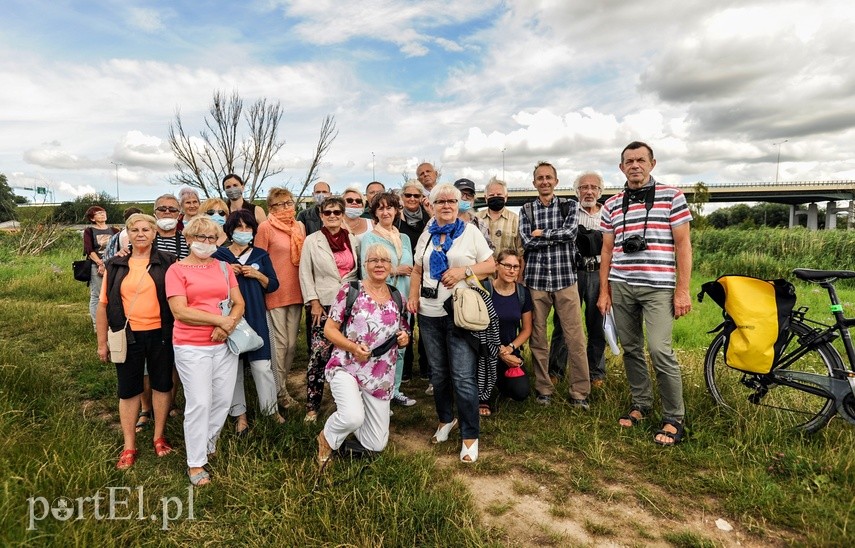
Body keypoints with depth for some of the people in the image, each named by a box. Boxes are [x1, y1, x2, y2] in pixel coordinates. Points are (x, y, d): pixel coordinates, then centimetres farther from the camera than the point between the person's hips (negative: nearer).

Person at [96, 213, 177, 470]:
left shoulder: (167, 262, -1)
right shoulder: (116, 265, 2)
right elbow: (103, 304, 4)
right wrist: (102, 342, 3)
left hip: (160, 334, -1)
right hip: (128, 336, 1)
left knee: (162, 384, 10)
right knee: (128, 390, 9)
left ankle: (159, 437, 27)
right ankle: (129, 446, 21)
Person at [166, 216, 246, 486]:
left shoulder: (223, 267, 10)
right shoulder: (177, 270, -3)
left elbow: (239, 303, 7)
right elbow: (180, 311, -12)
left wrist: (228, 325, -13)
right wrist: (220, 320, -15)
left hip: (224, 344, 4)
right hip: (192, 347, -4)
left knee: (223, 399, 9)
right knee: (199, 403, -4)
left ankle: (208, 442, 35)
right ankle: (196, 463, 12)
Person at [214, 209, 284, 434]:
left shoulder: (261, 255, 8)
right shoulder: (218, 255, 3)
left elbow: (273, 285, 8)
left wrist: (257, 275, -9)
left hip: (256, 317, 1)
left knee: (262, 365, -2)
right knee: (233, 365, 6)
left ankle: (270, 408, 15)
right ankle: (239, 413, 18)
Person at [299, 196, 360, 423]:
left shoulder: (353, 240, 7)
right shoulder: (312, 241, 2)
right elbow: (305, 274, 1)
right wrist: (313, 302, -7)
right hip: (324, 305, -2)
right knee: (318, 355, -7)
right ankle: (312, 406, 5)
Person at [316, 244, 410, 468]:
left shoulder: (398, 299, 7)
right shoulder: (350, 290, -6)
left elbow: (403, 334, 18)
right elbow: (329, 329, -4)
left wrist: (404, 338, -5)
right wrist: (352, 346, -20)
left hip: (382, 376, 4)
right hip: (346, 367, -4)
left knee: (377, 445, 7)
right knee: (353, 418, -31)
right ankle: (327, 437, 5)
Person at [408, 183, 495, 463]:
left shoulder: (470, 232, 1)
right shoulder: (427, 236, 13)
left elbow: (490, 265, -1)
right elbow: (417, 270, 18)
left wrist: (464, 270, -16)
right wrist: (413, 296, 2)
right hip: (429, 313, 5)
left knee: (463, 377, -7)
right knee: (438, 373, 15)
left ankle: (470, 436, 8)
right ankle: (446, 419, 36)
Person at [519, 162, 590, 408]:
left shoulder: (570, 205, 8)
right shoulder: (526, 210, 8)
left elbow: (570, 231, -11)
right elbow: (527, 242, -6)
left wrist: (542, 234, -6)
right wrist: (557, 236, -7)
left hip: (565, 279, -1)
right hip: (535, 280, 1)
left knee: (575, 338, -1)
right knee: (537, 338, 7)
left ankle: (579, 392, 12)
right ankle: (543, 389, 21)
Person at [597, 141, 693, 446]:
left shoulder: (671, 196, 2)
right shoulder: (612, 205, 11)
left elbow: (683, 244, -1)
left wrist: (682, 290, -7)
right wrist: (604, 291, 9)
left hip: (658, 287, -4)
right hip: (621, 287, 4)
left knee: (659, 350, -12)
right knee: (631, 350, 9)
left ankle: (674, 419, 4)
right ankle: (641, 404, 26)